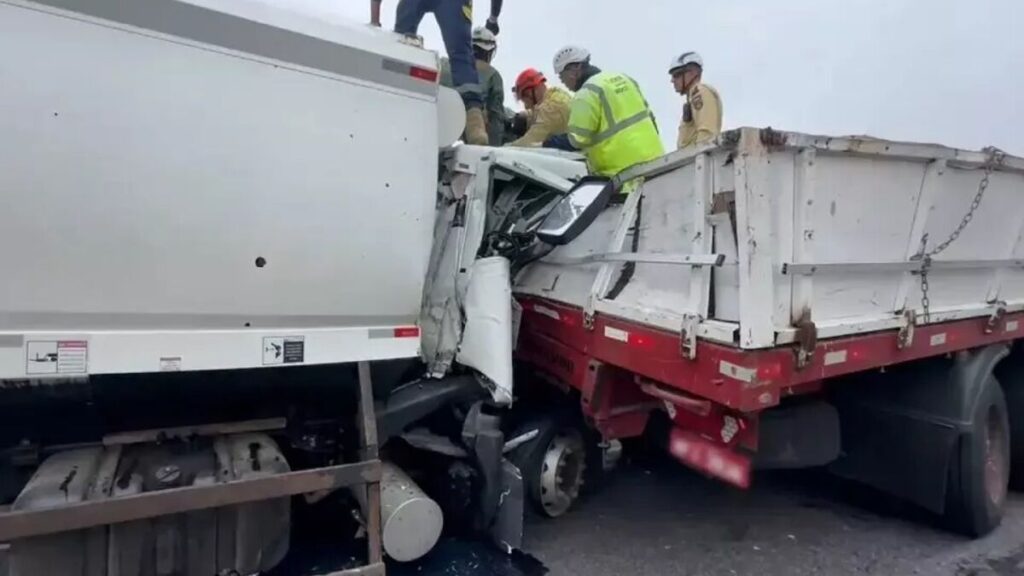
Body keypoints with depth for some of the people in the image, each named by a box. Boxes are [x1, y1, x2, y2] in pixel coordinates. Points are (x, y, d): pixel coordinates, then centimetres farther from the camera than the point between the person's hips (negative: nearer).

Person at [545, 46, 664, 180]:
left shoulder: (587, 94, -13)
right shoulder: (623, 78, 12)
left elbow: (576, 140, -17)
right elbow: (648, 116, 16)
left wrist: (547, 143, -2)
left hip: (625, 171, -8)